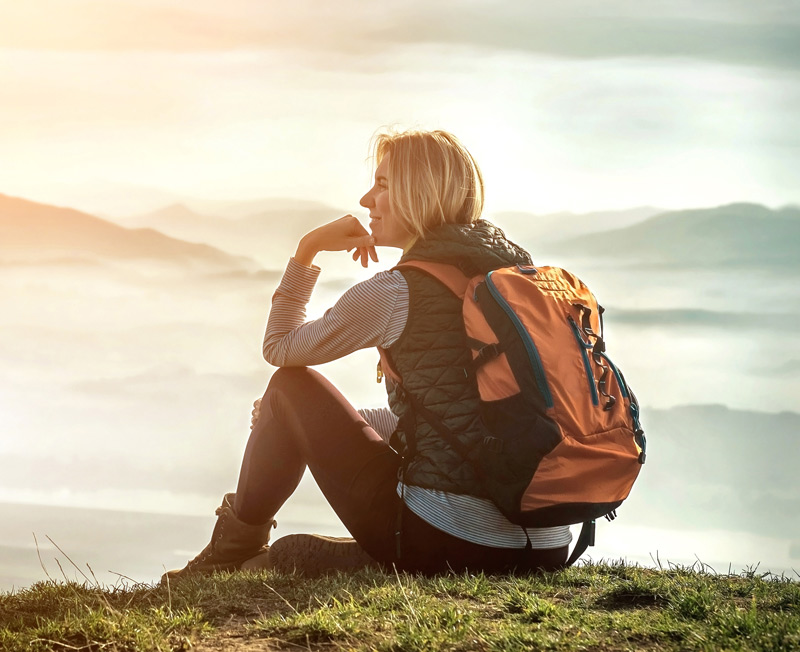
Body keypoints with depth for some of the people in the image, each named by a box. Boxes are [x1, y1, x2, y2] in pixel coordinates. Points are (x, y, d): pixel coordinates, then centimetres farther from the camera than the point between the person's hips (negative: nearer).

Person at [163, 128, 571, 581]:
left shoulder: (397, 292, -8)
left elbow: (280, 348, 9)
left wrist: (307, 251, 18)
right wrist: (335, 423, 30)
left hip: (448, 542, -7)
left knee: (291, 387, 13)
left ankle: (234, 548, 27)